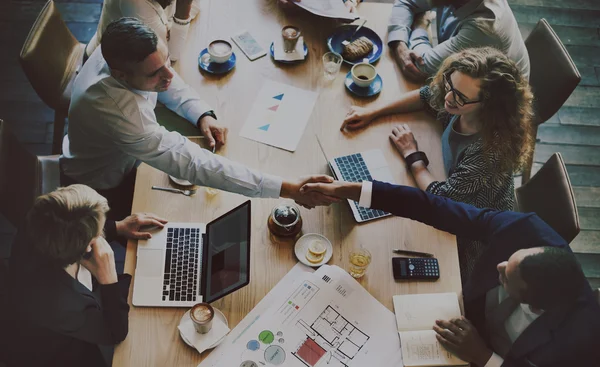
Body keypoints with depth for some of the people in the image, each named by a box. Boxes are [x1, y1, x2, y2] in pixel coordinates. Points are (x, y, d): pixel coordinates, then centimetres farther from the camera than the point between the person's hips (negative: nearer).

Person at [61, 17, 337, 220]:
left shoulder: (120, 53, -23)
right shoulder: (118, 112, -45)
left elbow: (168, 84, -2)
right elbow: (193, 164, -49)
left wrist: (203, 115, -22)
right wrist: (289, 190, -50)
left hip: (124, 156, 7)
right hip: (103, 189, -6)